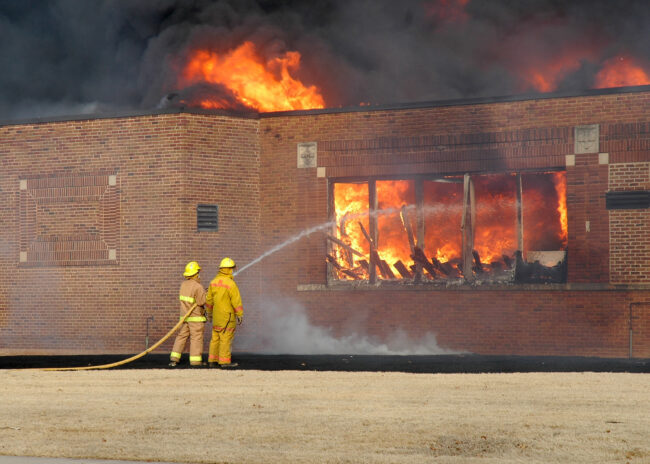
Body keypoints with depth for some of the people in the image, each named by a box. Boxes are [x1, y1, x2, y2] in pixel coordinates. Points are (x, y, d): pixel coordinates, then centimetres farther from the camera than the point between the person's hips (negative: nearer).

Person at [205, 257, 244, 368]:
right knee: (226, 338, -4)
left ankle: (212, 360, 12)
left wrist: (209, 312, 24)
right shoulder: (230, 283, -16)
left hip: (217, 316, 7)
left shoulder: (214, 282, 5)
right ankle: (225, 361, -3)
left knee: (216, 338, 10)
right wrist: (240, 315, -9)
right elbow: (236, 301, -15)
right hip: (228, 316, -7)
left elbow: (209, 299, 12)